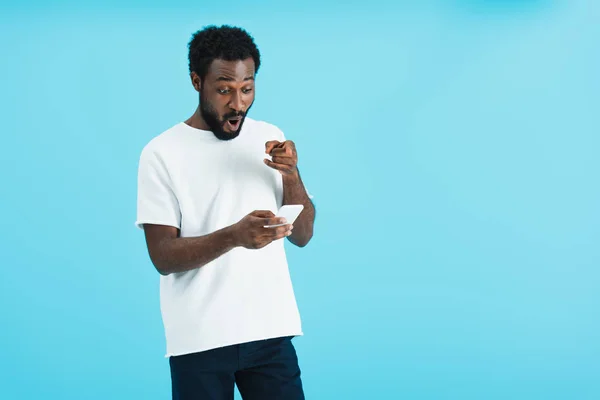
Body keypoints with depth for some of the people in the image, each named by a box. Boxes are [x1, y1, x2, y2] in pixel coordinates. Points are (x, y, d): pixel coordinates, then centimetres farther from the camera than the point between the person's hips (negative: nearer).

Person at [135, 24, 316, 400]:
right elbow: (163, 256, -10)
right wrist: (233, 235, -25)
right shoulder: (162, 153, -6)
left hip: (270, 329, 3)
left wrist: (291, 176, -9)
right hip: (200, 340, -3)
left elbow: (302, 235, 8)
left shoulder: (269, 137, 8)